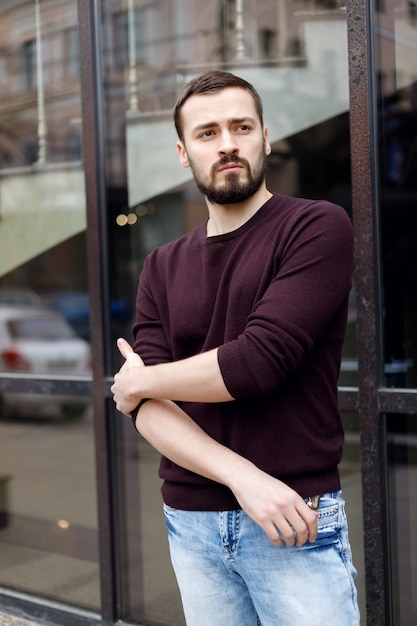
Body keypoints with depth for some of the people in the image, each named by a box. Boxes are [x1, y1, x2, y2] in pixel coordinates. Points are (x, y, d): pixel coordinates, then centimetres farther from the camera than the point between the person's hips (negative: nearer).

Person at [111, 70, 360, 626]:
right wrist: (240, 474, -18)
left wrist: (139, 380, -3)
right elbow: (147, 408, -1)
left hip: (297, 521, -4)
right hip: (191, 522, 4)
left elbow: (260, 361, -18)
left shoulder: (317, 227, -7)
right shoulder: (163, 268, 8)